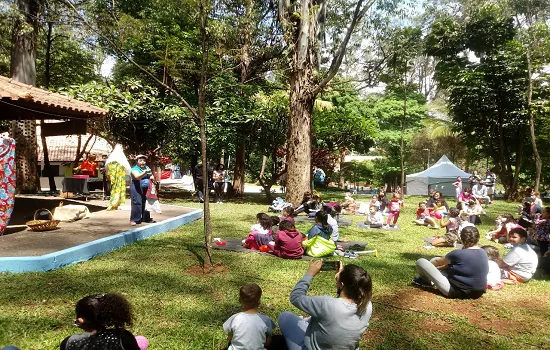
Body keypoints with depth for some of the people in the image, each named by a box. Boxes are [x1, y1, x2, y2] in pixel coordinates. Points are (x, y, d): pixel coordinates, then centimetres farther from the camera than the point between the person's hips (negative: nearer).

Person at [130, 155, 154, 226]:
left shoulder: (147, 167, 14)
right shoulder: (134, 169, -7)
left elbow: (152, 176, 21)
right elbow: (137, 177, -25)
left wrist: (152, 177, -3)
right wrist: (145, 172, -37)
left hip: (146, 189, 6)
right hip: (137, 189, -6)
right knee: (137, 203, -10)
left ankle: (146, 218, 17)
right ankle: (134, 220, -6)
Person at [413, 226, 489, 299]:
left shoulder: (458, 254, -20)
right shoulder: (483, 253, 1)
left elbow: (438, 262, 0)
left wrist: (430, 263, 21)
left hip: (457, 292, -8)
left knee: (421, 261, -4)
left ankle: (427, 282, 25)